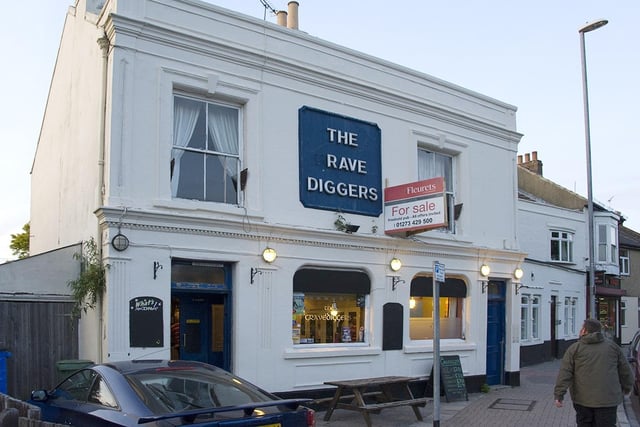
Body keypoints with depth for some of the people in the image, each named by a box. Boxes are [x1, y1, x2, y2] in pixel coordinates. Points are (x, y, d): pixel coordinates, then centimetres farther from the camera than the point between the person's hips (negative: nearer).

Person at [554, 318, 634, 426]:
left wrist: (559, 395, -5)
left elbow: (564, 373, -6)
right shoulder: (612, 346, 8)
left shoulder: (575, 348, 1)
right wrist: (626, 388, 30)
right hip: (608, 399, 1)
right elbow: (625, 371, 14)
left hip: (583, 399, -1)